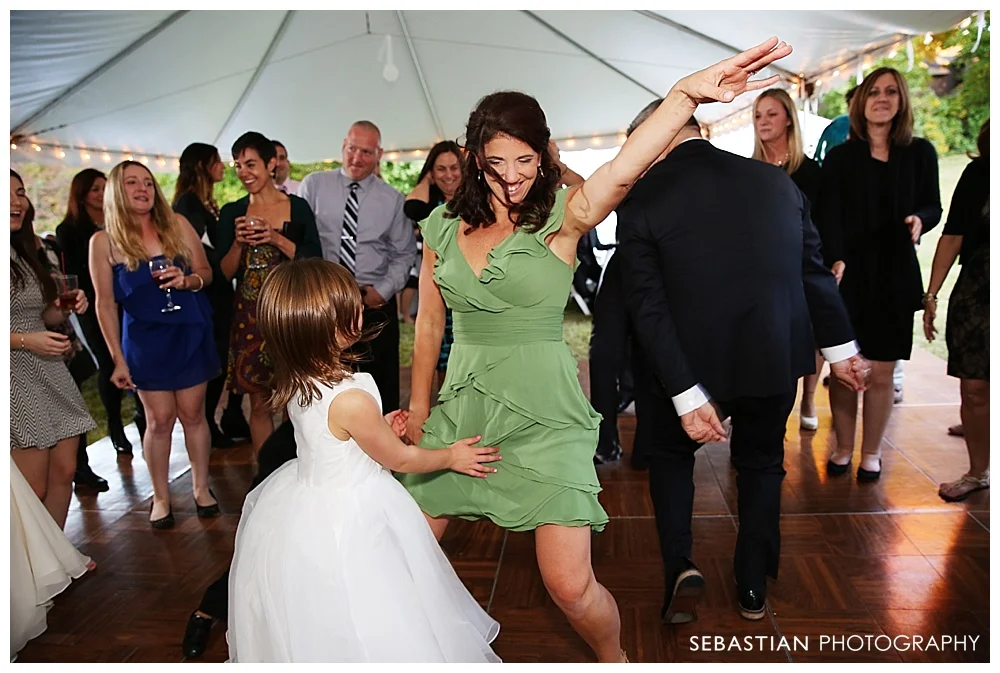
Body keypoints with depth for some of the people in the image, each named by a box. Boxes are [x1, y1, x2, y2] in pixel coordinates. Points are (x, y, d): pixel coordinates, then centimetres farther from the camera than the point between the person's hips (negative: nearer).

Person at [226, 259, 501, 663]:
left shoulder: (294, 386, -7)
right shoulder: (352, 399, -30)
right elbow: (400, 459, -14)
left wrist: (378, 429, 10)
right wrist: (452, 457, 2)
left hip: (304, 501, 8)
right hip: (345, 519, -8)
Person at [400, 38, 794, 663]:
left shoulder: (561, 217, -8)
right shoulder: (443, 228, 4)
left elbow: (622, 170, -29)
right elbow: (429, 323, 11)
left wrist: (687, 93, -44)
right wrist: (419, 410, 16)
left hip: (544, 416, -4)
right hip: (462, 407, 4)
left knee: (571, 586, -4)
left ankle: (614, 659, 31)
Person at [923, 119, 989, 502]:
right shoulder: (978, 172, 3)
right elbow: (953, 235, 4)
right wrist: (931, 294, 0)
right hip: (976, 293, 1)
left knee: (980, 389, 2)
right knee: (974, 389, 6)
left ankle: (981, 471, 20)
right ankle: (977, 472, 22)